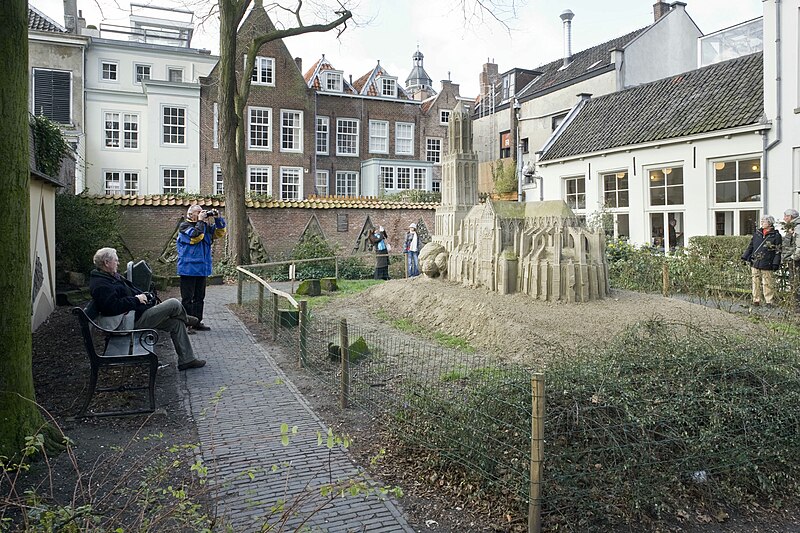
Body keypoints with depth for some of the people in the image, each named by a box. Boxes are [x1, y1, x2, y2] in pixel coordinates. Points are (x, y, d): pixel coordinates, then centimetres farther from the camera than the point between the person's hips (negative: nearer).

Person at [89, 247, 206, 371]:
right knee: (174, 304, -13)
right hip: (136, 320, -11)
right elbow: (114, 306, -29)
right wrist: (136, 299, -20)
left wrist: (142, 295, 7)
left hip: (140, 312, 11)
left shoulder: (112, 276, 15)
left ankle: (186, 360, 10)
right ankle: (185, 319, 25)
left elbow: (130, 288, 26)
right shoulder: (100, 285, -19)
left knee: (176, 323, 5)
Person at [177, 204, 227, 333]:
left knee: (199, 297, 13)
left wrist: (217, 219, 1)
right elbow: (196, 235, -23)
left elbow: (220, 233, 14)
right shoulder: (184, 226, -6)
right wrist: (200, 221, -14)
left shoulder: (206, 226, 16)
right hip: (188, 268, -7)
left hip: (202, 268, 7)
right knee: (187, 298, -3)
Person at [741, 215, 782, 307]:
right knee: (756, 282, 6)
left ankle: (769, 301, 7)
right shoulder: (757, 233, 12)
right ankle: (756, 300, 12)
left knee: (768, 284, -1)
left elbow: (778, 251, -3)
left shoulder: (776, 235, -1)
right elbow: (750, 246, 18)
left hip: (767, 265, -4)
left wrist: (776, 263, -10)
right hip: (755, 263, 4)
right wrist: (745, 257, 12)